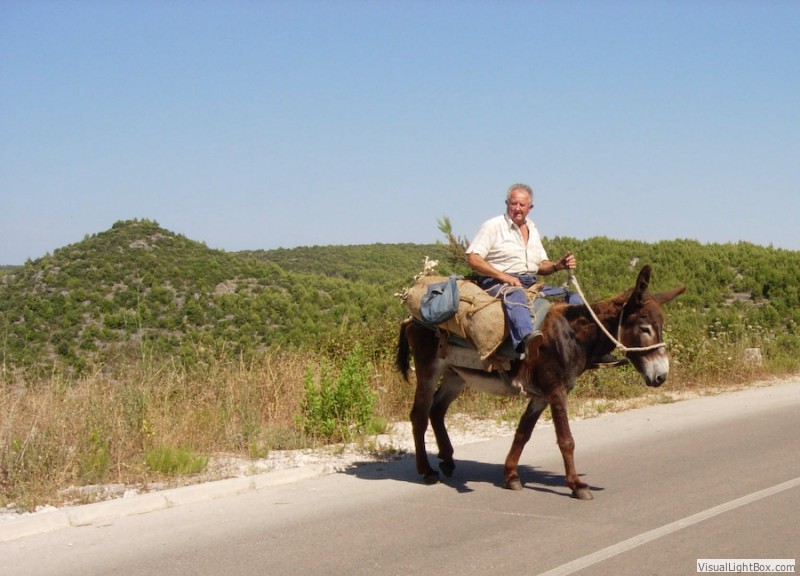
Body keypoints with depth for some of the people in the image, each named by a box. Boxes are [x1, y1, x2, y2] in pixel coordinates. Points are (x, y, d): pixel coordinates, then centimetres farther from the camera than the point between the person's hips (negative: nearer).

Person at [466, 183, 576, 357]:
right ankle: (526, 338, -69)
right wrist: (503, 276, -18)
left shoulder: (532, 229, 21)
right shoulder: (493, 226, 1)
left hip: (530, 284, 7)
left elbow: (541, 266, 23)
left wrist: (558, 265, -1)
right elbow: (473, 259, -9)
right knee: (516, 295, -41)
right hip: (497, 282, -7)